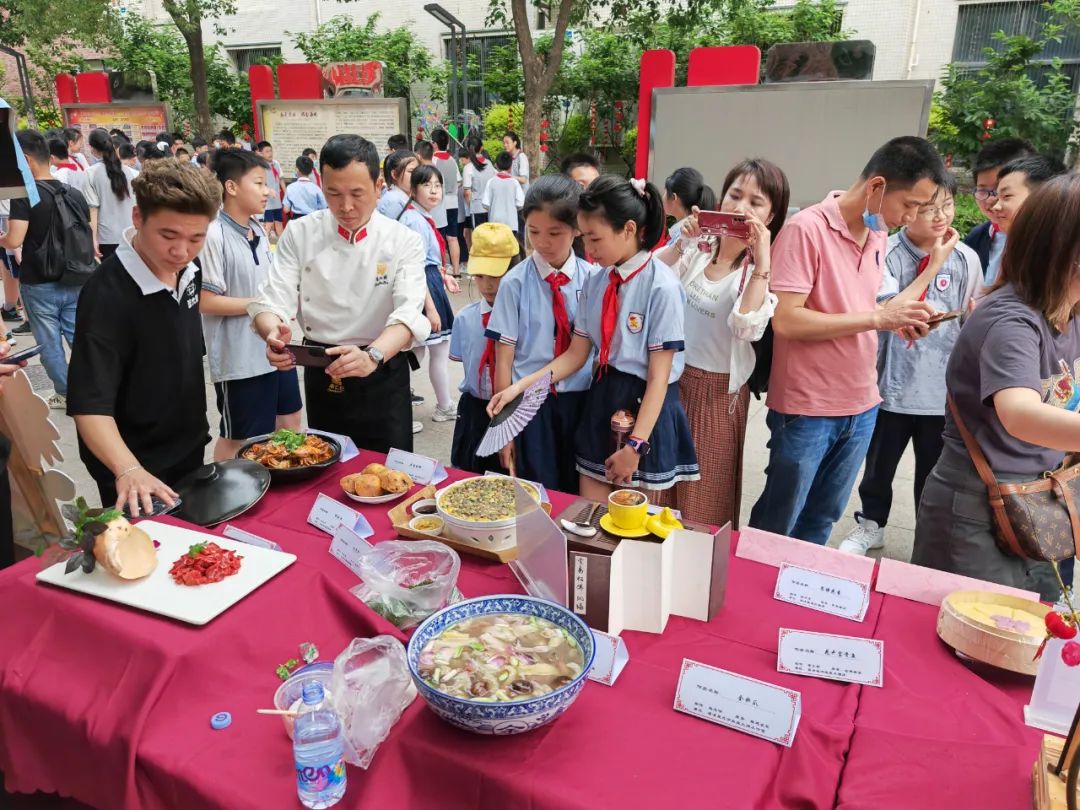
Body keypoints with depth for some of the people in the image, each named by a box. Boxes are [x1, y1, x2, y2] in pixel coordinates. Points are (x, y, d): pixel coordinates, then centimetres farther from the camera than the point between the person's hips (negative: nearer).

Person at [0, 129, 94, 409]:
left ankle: (66, 394, 17)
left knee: (49, 343, 8)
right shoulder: (74, 194, 5)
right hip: (75, 282, 5)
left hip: (40, 284, -5)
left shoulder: (25, 194, -13)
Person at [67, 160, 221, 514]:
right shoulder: (107, 295, -27)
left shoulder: (186, 269, -5)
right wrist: (128, 471, -46)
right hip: (140, 474, -7)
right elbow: (90, 404, -32)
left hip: (190, 448, 7)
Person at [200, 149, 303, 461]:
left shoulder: (258, 230, 8)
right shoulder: (214, 236, -18)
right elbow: (206, 301, -20)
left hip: (274, 349, 8)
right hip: (239, 359, -8)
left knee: (289, 420, 20)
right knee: (237, 439, 8)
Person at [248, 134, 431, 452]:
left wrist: (373, 355, -44)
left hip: (382, 374, -2)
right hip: (321, 373, 2)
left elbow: (408, 314, -23)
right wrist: (274, 332, -35)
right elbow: (273, 301, -10)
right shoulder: (300, 234, -3)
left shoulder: (403, 241, -9)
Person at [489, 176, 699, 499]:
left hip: (646, 408, -6)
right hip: (601, 401, 6)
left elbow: (659, 377, -16)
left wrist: (635, 445, -17)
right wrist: (519, 387, -2)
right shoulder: (596, 282, 2)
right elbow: (576, 354, 8)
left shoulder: (662, 287, -18)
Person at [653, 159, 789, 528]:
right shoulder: (696, 243, 2)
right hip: (670, 377, 3)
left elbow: (748, 328, -25)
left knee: (702, 499, 9)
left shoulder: (767, 266, -8)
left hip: (717, 392, -3)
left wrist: (760, 261, -29)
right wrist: (681, 243, -18)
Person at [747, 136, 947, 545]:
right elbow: (785, 320, -23)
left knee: (822, 519, 20)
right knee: (776, 525, 9)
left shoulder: (878, 235, 8)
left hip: (862, 406, 7)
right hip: (807, 408, -7)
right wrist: (878, 318, -22)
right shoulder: (807, 228, -16)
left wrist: (897, 319, -1)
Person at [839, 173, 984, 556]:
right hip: (891, 384, -1)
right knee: (879, 464, 18)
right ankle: (871, 524, 42)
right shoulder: (886, 253, -11)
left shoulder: (966, 258, -4)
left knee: (934, 473, 16)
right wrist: (933, 267, -19)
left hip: (944, 389, 1)